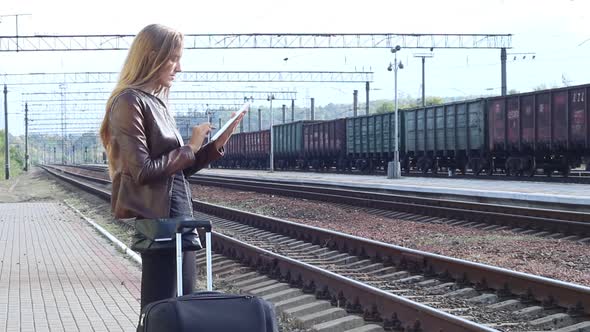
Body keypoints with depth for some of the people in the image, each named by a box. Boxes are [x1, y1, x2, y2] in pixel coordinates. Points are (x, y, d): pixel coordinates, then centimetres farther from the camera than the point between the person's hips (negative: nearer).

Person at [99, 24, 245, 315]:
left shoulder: (157, 102, 16)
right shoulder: (130, 103, -11)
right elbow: (142, 170, -19)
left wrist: (216, 144, 4)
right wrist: (190, 148, -10)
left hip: (177, 215, 9)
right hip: (156, 218, -9)